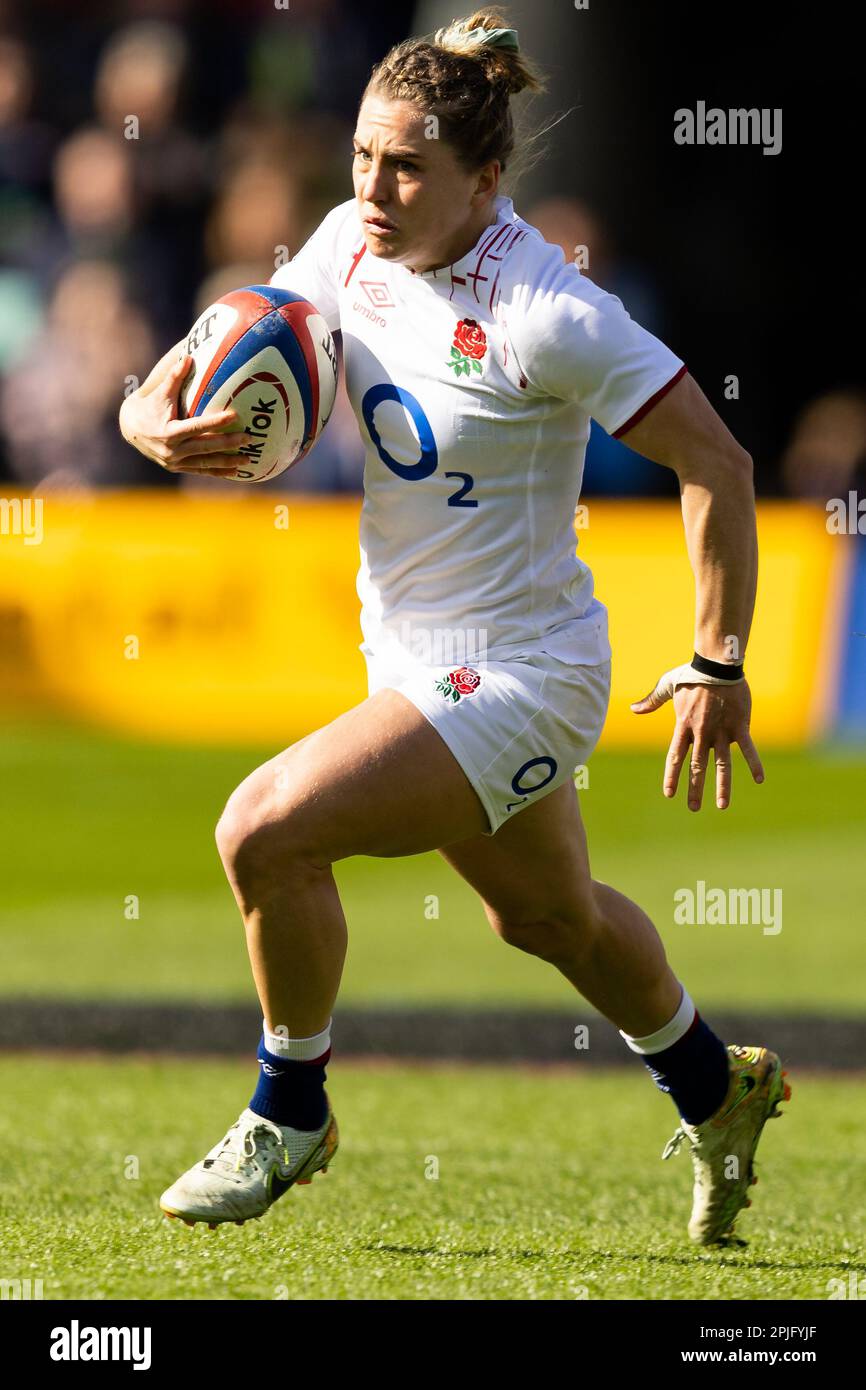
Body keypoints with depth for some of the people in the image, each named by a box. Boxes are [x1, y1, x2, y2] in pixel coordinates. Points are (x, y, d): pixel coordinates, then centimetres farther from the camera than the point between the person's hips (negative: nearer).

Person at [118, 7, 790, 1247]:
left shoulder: (543, 315, -26)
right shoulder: (353, 245, -6)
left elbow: (714, 459, -20)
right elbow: (221, 365, 1)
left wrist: (719, 665, -17)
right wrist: (158, 420, -23)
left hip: (518, 679, -8)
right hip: (417, 663, 8)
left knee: (266, 831, -22)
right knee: (550, 919, 29)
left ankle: (290, 1116, 1)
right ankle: (717, 1092, 55)